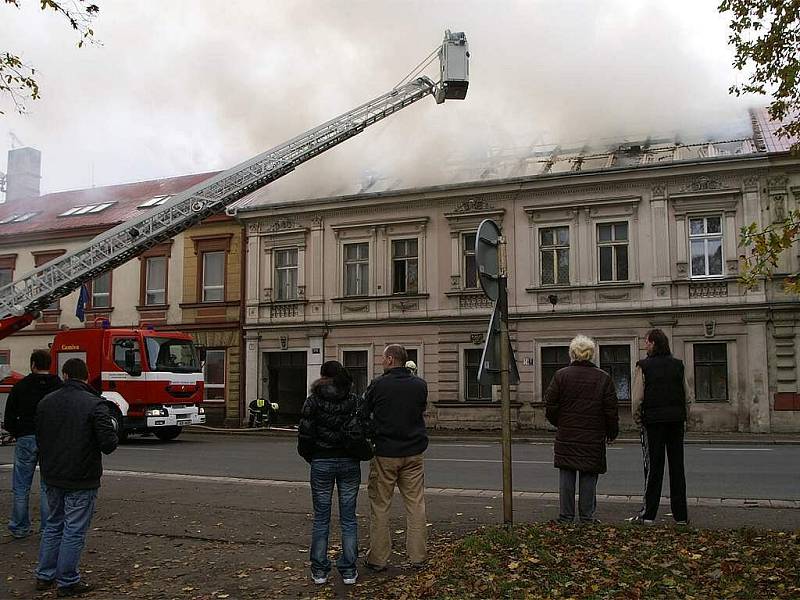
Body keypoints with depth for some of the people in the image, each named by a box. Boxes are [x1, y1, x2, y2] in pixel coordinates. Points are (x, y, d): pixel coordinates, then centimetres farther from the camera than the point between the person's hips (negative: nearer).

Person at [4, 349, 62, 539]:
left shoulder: (21, 386, 0)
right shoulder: (59, 387, -1)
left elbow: (9, 418, 3)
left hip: (26, 439, 0)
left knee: (21, 487, 11)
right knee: (49, 487, 7)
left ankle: (19, 528, 16)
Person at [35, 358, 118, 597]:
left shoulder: (46, 402, 3)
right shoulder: (95, 404, -17)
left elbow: (39, 438, 10)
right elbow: (109, 443, -20)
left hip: (52, 477, 6)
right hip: (81, 479, -6)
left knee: (54, 525, 20)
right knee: (74, 530, 3)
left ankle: (44, 576, 27)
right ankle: (67, 582, 10)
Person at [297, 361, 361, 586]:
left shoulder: (313, 400, -6)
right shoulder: (354, 400, 0)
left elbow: (305, 434, -8)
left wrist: (309, 456, 9)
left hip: (321, 463, -1)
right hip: (349, 463, 2)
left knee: (321, 519, 9)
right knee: (348, 519, 8)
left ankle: (319, 571, 13)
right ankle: (348, 570, 10)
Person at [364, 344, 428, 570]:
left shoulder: (378, 385, -10)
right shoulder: (420, 385, 0)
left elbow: (362, 414, -1)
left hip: (384, 453, -3)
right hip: (413, 453, 3)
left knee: (380, 506, 7)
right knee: (416, 505, 10)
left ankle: (378, 558, 11)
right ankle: (418, 556, 13)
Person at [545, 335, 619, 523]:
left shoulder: (561, 375, -4)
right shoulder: (603, 378, -3)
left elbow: (550, 405, -2)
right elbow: (611, 410, 0)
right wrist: (612, 432, 13)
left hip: (566, 436, 0)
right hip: (593, 438, 0)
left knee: (566, 478, 8)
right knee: (588, 479, 6)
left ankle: (565, 517, 12)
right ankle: (587, 518, 11)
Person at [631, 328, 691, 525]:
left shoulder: (644, 366, -7)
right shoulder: (678, 365, 6)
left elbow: (637, 398, -9)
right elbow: (688, 396, 8)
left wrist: (637, 420, 4)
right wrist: (683, 418, 16)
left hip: (653, 421, -4)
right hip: (676, 421, 4)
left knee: (653, 467, 2)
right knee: (677, 467, 8)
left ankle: (648, 514, 5)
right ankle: (681, 515, 11)